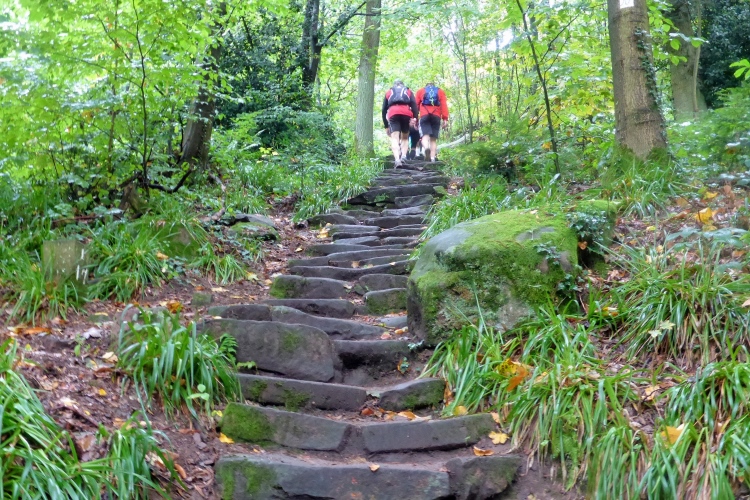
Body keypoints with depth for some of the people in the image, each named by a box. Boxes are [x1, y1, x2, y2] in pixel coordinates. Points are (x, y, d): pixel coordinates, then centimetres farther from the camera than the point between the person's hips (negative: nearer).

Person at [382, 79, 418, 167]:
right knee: (405, 138, 17)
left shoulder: (388, 92, 33)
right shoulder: (408, 91, 30)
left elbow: (384, 110, 26)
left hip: (393, 113, -1)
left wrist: (386, 126, 30)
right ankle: (403, 156, -6)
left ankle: (397, 159, -31)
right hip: (406, 113, 1)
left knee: (395, 138, -9)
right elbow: (414, 104, 9)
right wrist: (415, 118, -3)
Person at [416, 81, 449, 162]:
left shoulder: (420, 91, 22)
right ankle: (433, 158, -7)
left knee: (425, 135, -9)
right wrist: (445, 119, -1)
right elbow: (444, 105, 6)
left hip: (424, 115, -1)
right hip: (436, 116, 1)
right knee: (433, 138, 5)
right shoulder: (440, 91, 22)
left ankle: (426, 148, -42)